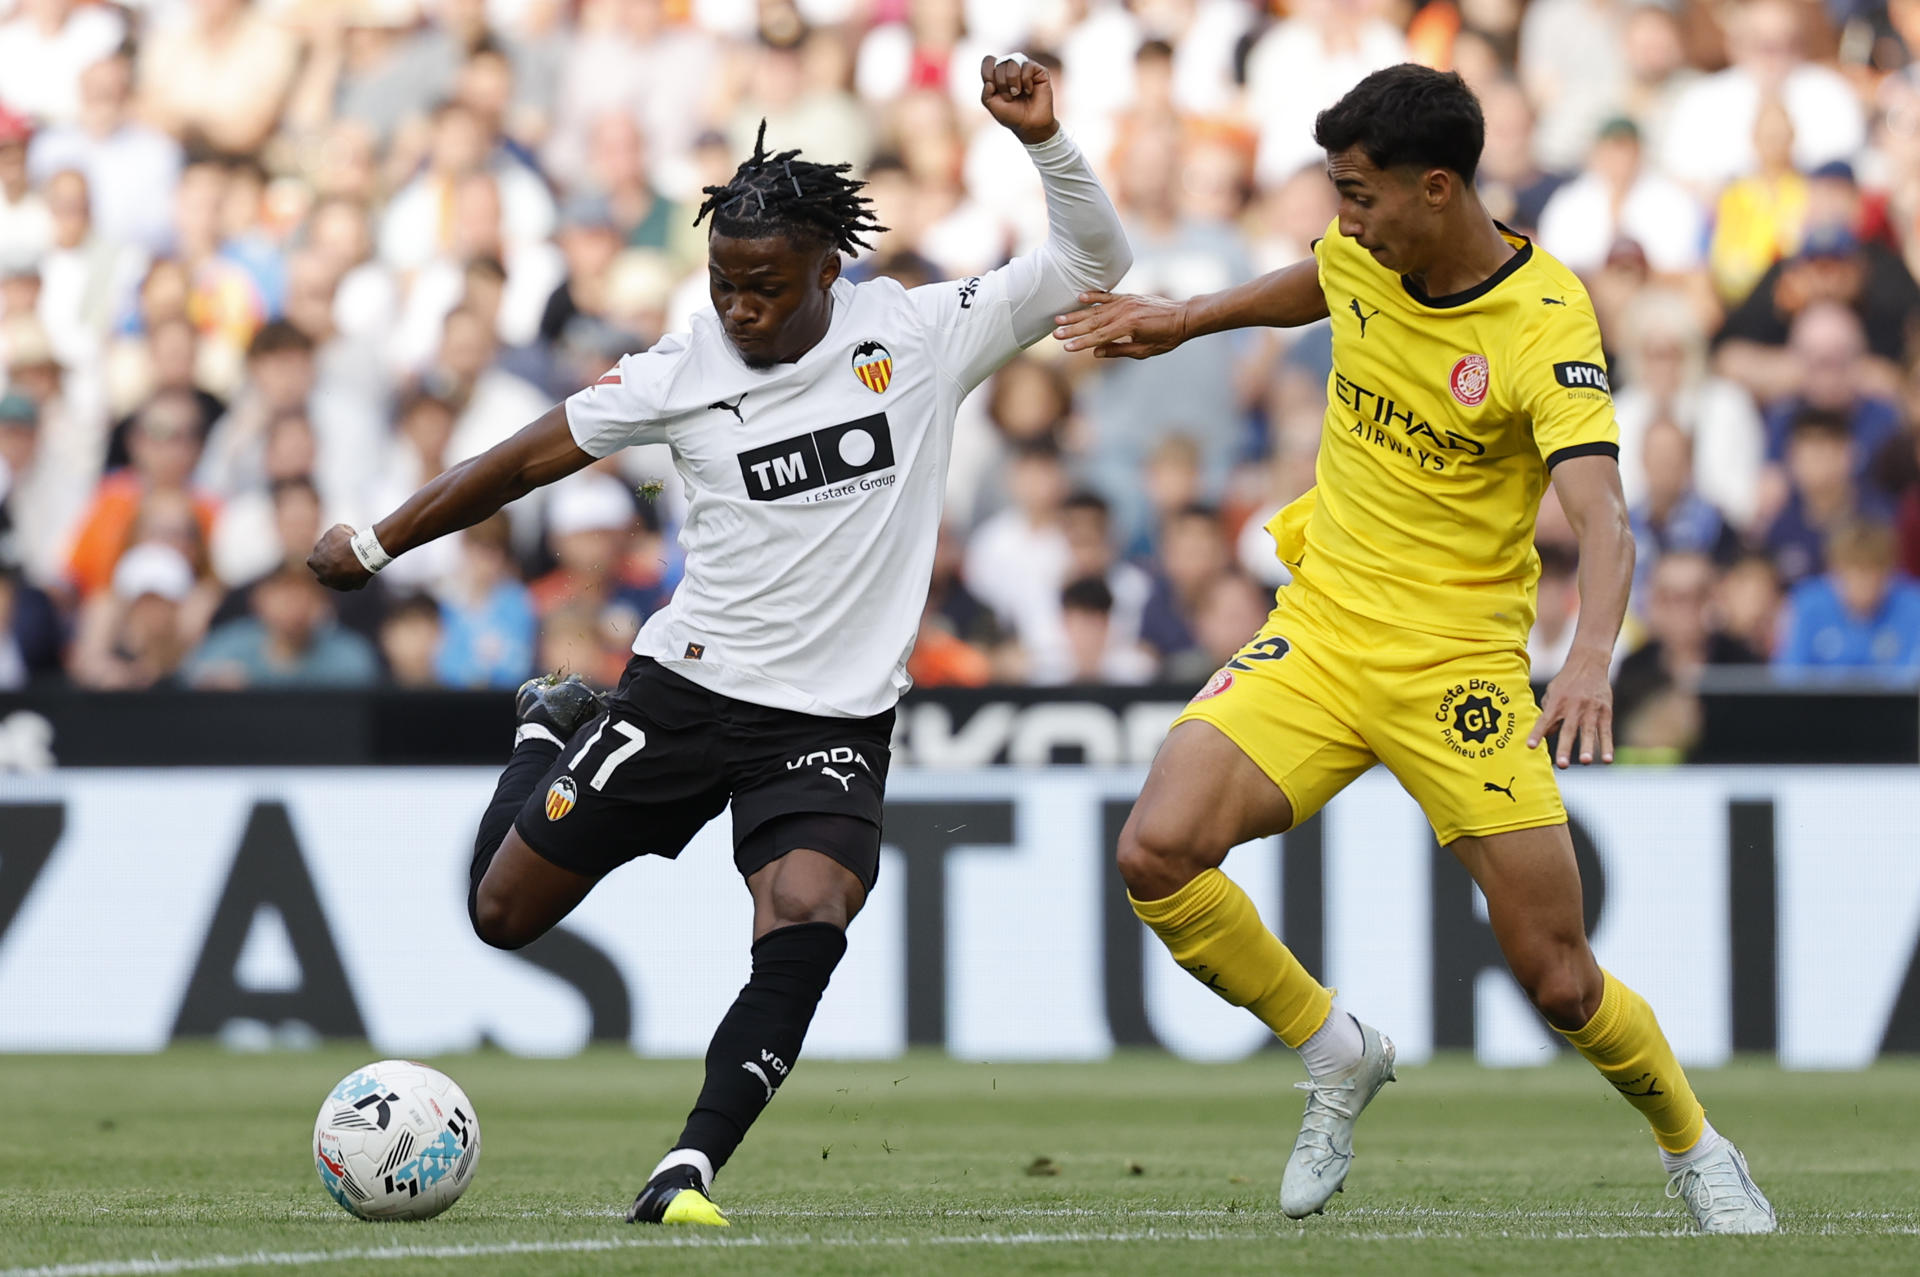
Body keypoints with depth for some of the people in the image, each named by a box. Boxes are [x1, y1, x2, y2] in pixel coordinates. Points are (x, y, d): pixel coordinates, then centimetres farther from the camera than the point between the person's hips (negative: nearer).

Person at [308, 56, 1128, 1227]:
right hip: (688, 690, 1)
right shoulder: (685, 373, -6)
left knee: (809, 916, -28)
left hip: (836, 723, -1)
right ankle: (549, 736, 40)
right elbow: (527, 460, 4)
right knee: (505, 912, 7)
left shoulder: (920, 336, -6)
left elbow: (1095, 266, -5)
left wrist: (1044, 140, -21)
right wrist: (376, 544, 9)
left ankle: (692, 1168, -23)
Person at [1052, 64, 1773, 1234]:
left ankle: (1699, 1153, 26)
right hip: (1321, 632, 5)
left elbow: (1604, 523, -31)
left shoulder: (1549, 328, -19)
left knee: (1560, 980, -5)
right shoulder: (1363, 254, -2)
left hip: (1462, 666, -5)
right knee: (1158, 851, -19)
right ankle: (1338, 1056, 6)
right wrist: (1184, 320, 29)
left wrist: (1591, 661, -47)